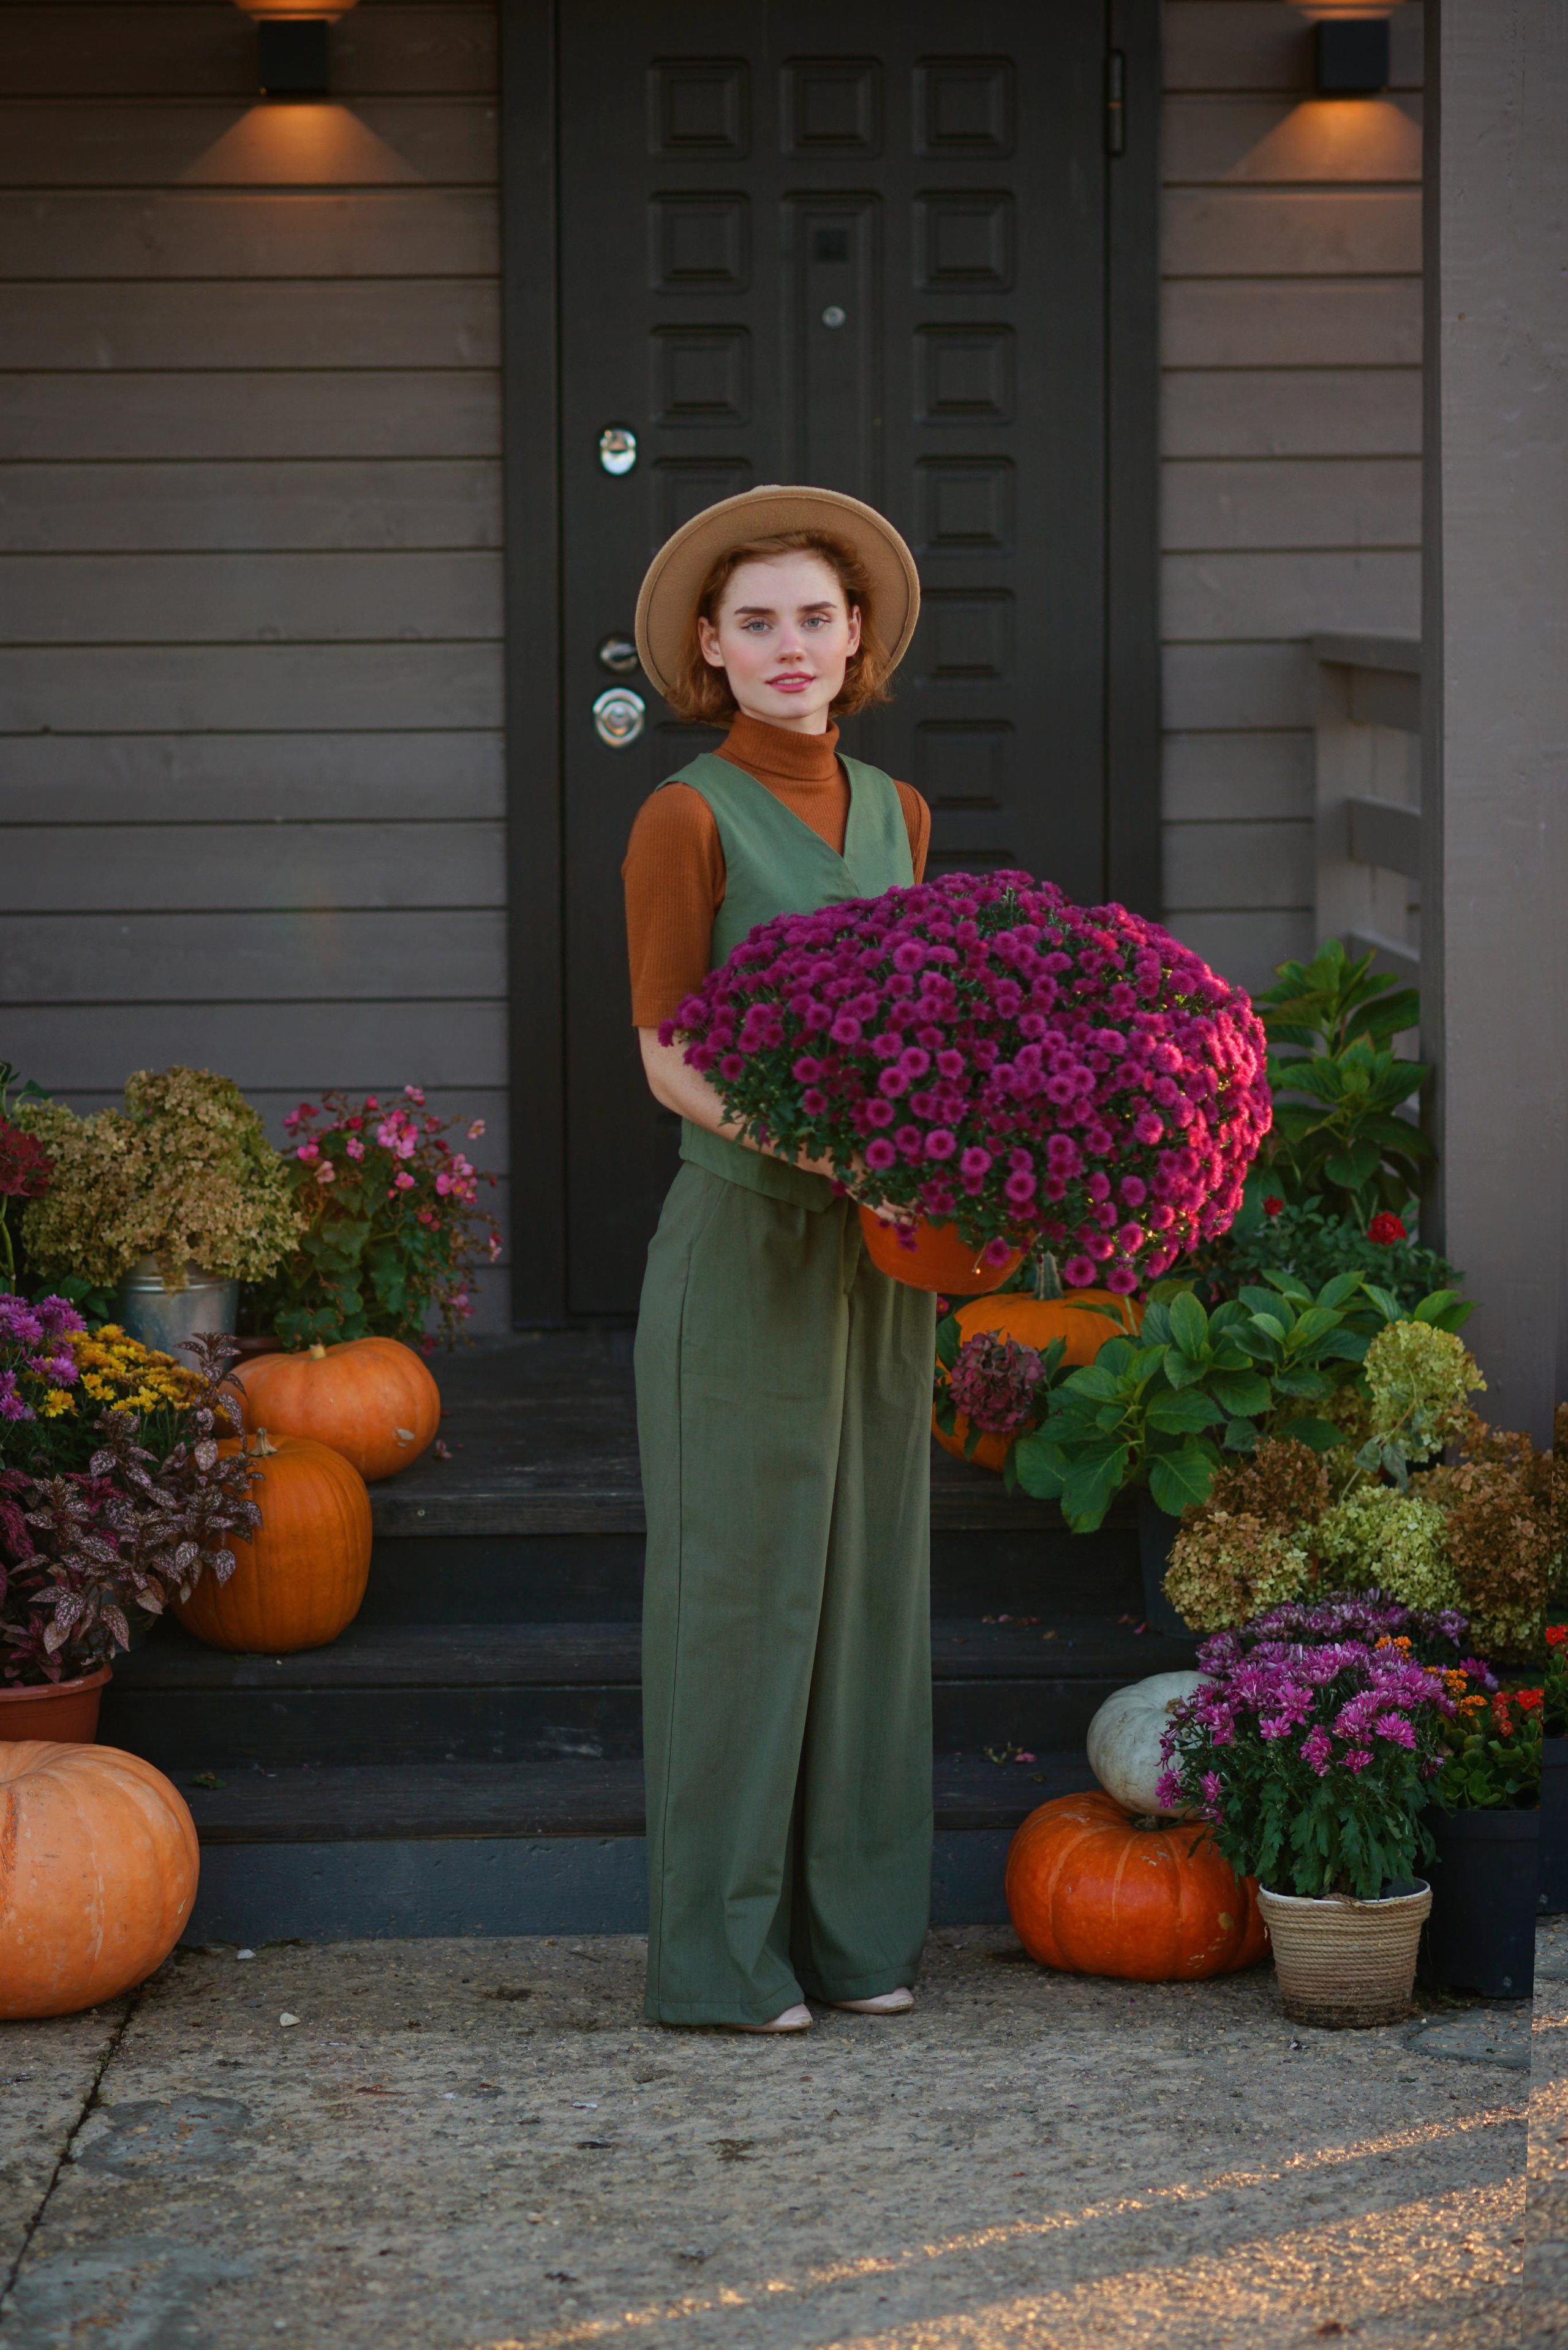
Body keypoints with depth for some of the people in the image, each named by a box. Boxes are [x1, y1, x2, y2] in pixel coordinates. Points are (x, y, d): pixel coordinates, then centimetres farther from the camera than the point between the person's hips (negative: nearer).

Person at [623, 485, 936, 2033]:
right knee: (739, 1575, -3)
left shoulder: (895, 815, 12)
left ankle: (851, 1924, 17)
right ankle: (718, 1950, 4)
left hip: (875, 1250, 6)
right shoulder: (687, 819, -7)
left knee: (866, 1569, 9)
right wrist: (810, 1147, -25)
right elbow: (667, 1058, -11)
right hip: (742, 1242, -6)